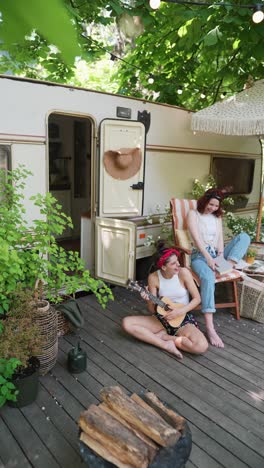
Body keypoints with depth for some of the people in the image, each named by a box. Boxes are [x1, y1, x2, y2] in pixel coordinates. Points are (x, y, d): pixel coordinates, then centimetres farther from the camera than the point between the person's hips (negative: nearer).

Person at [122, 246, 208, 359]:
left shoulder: (183, 272, -13)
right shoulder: (153, 278, -9)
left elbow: (197, 298, -8)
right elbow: (152, 311, -4)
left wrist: (180, 311, -20)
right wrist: (149, 300, -26)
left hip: (183, 319, -2)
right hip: (162, 318, 2)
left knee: (201, 346, -31)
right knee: (126, 323, -17)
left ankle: (162, 336, -11)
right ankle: (166, 344, -19)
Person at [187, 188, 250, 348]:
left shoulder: (217, 216, 17)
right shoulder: (193, 213, 0)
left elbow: (220, 238, 7)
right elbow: (197, 238, -11)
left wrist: (221, 256, -12)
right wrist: (209, 258, -21)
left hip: (216, 254, 6)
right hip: (200, 255, -6)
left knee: (244, 236, -11)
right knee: (208, 278, -38)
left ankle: (229, 263, -32)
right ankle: (210, 328, -43)